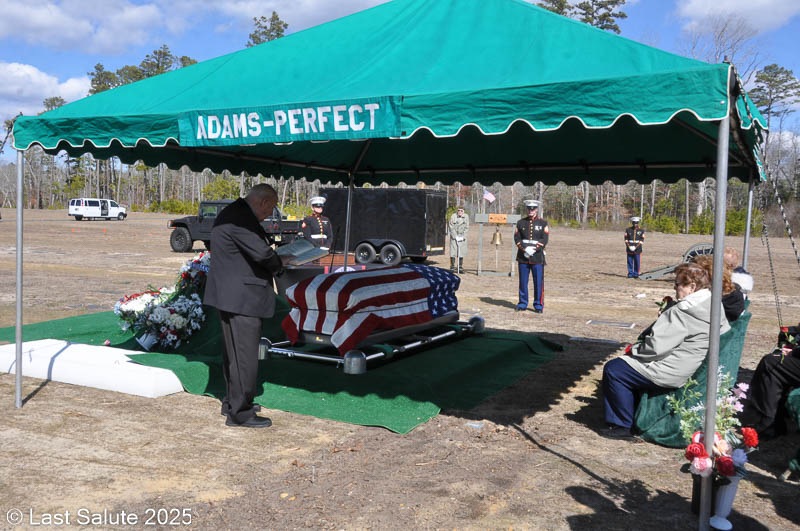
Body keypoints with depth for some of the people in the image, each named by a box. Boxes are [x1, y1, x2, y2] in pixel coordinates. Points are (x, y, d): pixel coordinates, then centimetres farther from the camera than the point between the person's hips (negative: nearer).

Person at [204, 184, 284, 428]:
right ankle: (240, 413, 5)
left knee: (234, 352, 20)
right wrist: (278, 266, -6)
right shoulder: (241, 218, -20)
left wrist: (272, 264, 6)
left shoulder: (234, 213, 14)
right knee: (244, 355, -4)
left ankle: (233, 402, 32)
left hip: (231, 296, 11)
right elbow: (262, 252, -25)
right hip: (241, 298, -11)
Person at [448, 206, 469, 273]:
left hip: (462, 237, 3)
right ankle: (452, 267, 3)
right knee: (453, 251, -5)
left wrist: (463, 236, -7)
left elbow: (467, 228, 4)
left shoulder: (466, 217, 2)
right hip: (454, 235, -3)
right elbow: (451, 227, -7)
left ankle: (460, 267, 10)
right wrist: (455, 236, -13)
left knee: (462, 252, 2)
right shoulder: (453, 217, -7)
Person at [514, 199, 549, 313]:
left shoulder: (543, 223, 3)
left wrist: (534, 249, -15)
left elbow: (545, 239, -4)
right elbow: (517, 238, 2)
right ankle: (522, 304, 16)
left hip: (537, 257, -2)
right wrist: (525, 249, -14)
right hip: (523, 257, 2)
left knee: (538, 282, 0)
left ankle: (538, 305, 9)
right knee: (523, 282, 6)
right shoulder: (521, 222, 8)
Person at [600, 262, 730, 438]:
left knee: (613, 369, -4)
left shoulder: (682, 311, -23)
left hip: (673, 374, -10)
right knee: (632, 361, 27)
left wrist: (634, 349, -7)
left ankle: (622, 424, 4)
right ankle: (634, 415, 29)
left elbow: (656, 346, -26)